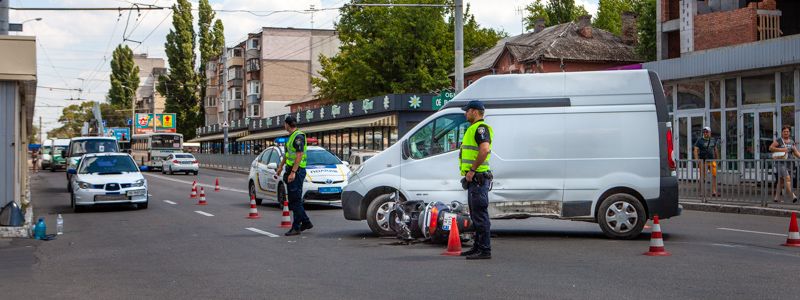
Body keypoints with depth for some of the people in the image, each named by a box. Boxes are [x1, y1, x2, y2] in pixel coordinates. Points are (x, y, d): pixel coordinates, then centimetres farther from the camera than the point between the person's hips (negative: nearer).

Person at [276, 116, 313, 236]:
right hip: (291, 170, 10)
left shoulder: (298, 136, -15)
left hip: (297, 171, -10)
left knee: (296, 200, -8)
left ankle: (296, 227, -5)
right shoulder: (292, 136, 17)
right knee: (293, 200, 13)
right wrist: (281, 166, 34)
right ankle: (306, 222, 21)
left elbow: (299, 155, -23)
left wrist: (293, 172, -27)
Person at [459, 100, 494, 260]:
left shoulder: (480, 128, -13)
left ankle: (485, 250, -9)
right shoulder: (473, 128, 21)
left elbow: (485, 149, -27)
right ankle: (478, 247, 23)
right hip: (474, 179, 11)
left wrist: (472, 170, -24)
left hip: (478, 178, -11)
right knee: (476, 215, 16)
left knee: (480, 215, -10)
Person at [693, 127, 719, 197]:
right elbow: (696, 150, -7)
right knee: (702, 177, 1)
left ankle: (714, 192, -1)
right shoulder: (700, 140, -2)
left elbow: (716, 150, 22)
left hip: (712, 161, 4)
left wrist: (717, 159, 20)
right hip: (703, 161, -4)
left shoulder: (713, 140, 12)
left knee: (714, 176, -4)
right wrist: (697, 160, -17)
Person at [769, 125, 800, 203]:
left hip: (788, 164, 6)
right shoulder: (778, 141, -4)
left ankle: (776, 197, 16)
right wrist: (781, 149, -19)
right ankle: (793, 196, -27)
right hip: (780, 163, -6)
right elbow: (770, 148, -12)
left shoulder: (792, 142, 13)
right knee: (787, 179, -18)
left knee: (781, 181, 9)